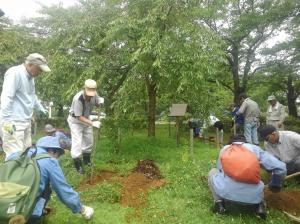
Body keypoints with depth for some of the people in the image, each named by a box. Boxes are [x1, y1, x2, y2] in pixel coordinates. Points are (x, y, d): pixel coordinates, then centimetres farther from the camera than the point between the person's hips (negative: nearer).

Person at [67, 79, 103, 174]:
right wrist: (92, 123, -36)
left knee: (89, 140, 12)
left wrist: (100, 101, -24)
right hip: (75, 120, -6)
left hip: (86, 119, 6)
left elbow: (97, 103, 0)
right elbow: (79, 117, -30)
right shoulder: (78, 98, -35)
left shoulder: (94, 94, -20)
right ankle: (77, 164, 6)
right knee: (77, 142, -9)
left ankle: (86, 159, 33)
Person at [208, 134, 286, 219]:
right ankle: (259, 205, 13)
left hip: (226, 192, -1)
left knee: (212, 172, 28)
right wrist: (275, 185, 31)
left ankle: (219, 202, 14)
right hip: (253, 195, 2)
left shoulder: (224, 149, 17)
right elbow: (280, 167, 11)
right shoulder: (255, 148, 15)